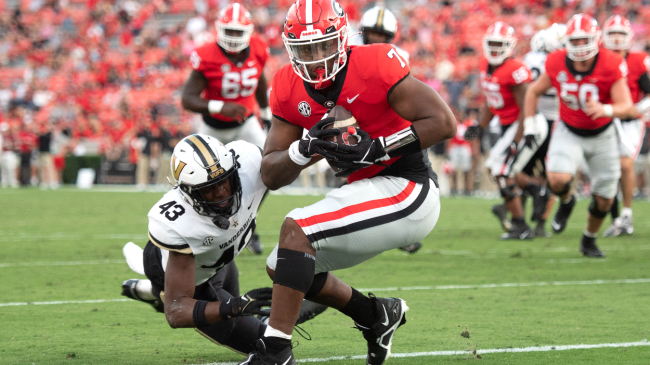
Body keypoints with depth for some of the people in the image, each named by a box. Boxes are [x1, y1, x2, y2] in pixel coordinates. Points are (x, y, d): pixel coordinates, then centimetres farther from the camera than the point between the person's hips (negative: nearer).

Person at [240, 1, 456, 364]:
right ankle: (378, 315, 29)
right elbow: (272, 176, 0)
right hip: (368, 191, 9)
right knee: (282, 267, 14)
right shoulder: (290, 89, 1)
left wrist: (377, 149, -25)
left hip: (406, 191, -8)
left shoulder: (374, 66, -18)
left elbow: (444, 122, -19)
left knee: (296, 230, -22)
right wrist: (305, 149, -21)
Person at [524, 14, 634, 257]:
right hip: (569, 132, 0)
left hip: (601, 135, 0)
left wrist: (605, 110, -52)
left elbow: (626, 107, -30)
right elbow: (534, 92, 1)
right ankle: (566, 202, 12)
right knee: (558, 180, -26)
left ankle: (589, 241, 34)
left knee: (604, 198, 5)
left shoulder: (610, 66, -24)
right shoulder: (557, 64, -17)